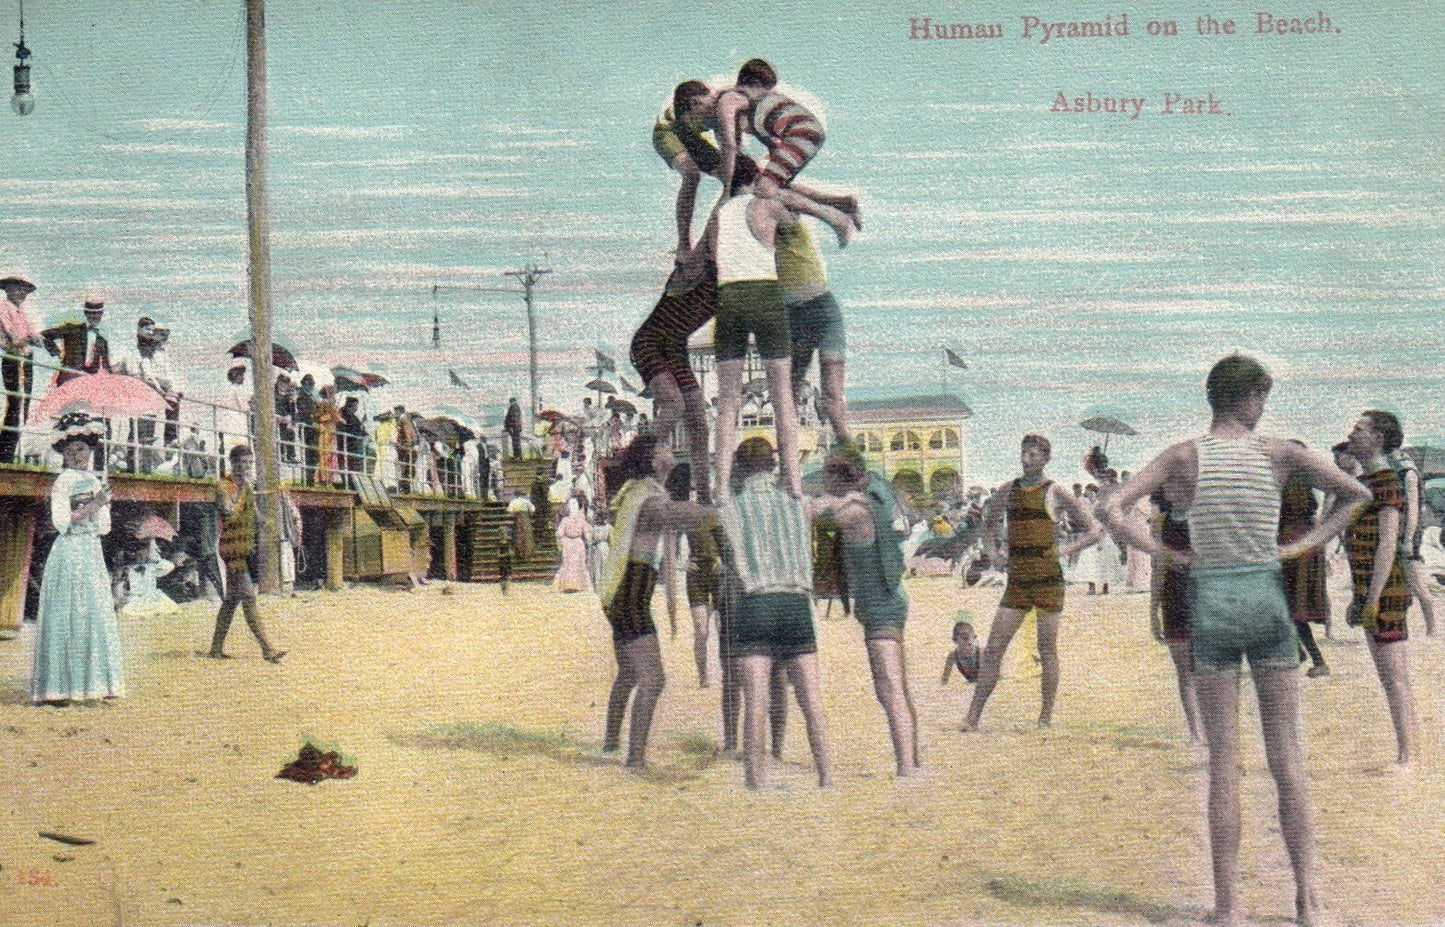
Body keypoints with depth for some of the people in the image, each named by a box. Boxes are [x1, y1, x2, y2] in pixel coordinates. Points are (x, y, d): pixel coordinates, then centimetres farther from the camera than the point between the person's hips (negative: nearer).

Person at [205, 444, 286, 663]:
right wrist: (243, 490, -17)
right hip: (234, 549, -9)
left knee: (232, 599, 11)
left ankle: (216, 648, 16)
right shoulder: (224, 486, -7)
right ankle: (267, 648, -19)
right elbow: (230, 514, -21)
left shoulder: (246, 486, 19)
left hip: (247, 550, 9)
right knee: (248, 598, -13)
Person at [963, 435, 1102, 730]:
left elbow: (1095, 529, 3)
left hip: (1048, 580, -3)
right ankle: (973, 716, -2)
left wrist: (1067, 549, -8)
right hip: (1017, 582, 4)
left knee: (1047, 650, 1)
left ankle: (1046, 716, 11)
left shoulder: (1055, 492, 0)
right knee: (993, 649, -3)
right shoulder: (1008, 490, 11)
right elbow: (989, 523, 30)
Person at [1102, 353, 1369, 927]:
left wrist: (1164, 552, -3)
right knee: (1287, 756, 7)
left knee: (1223, 762, 4)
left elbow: (1112, 510, -11)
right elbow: (1357, 494, 5)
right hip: (1268, 600, 0)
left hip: (1211, 605, 0)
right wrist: (1303, 545, 5)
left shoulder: (1184, 457, -3)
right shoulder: (1279, 454, -1)